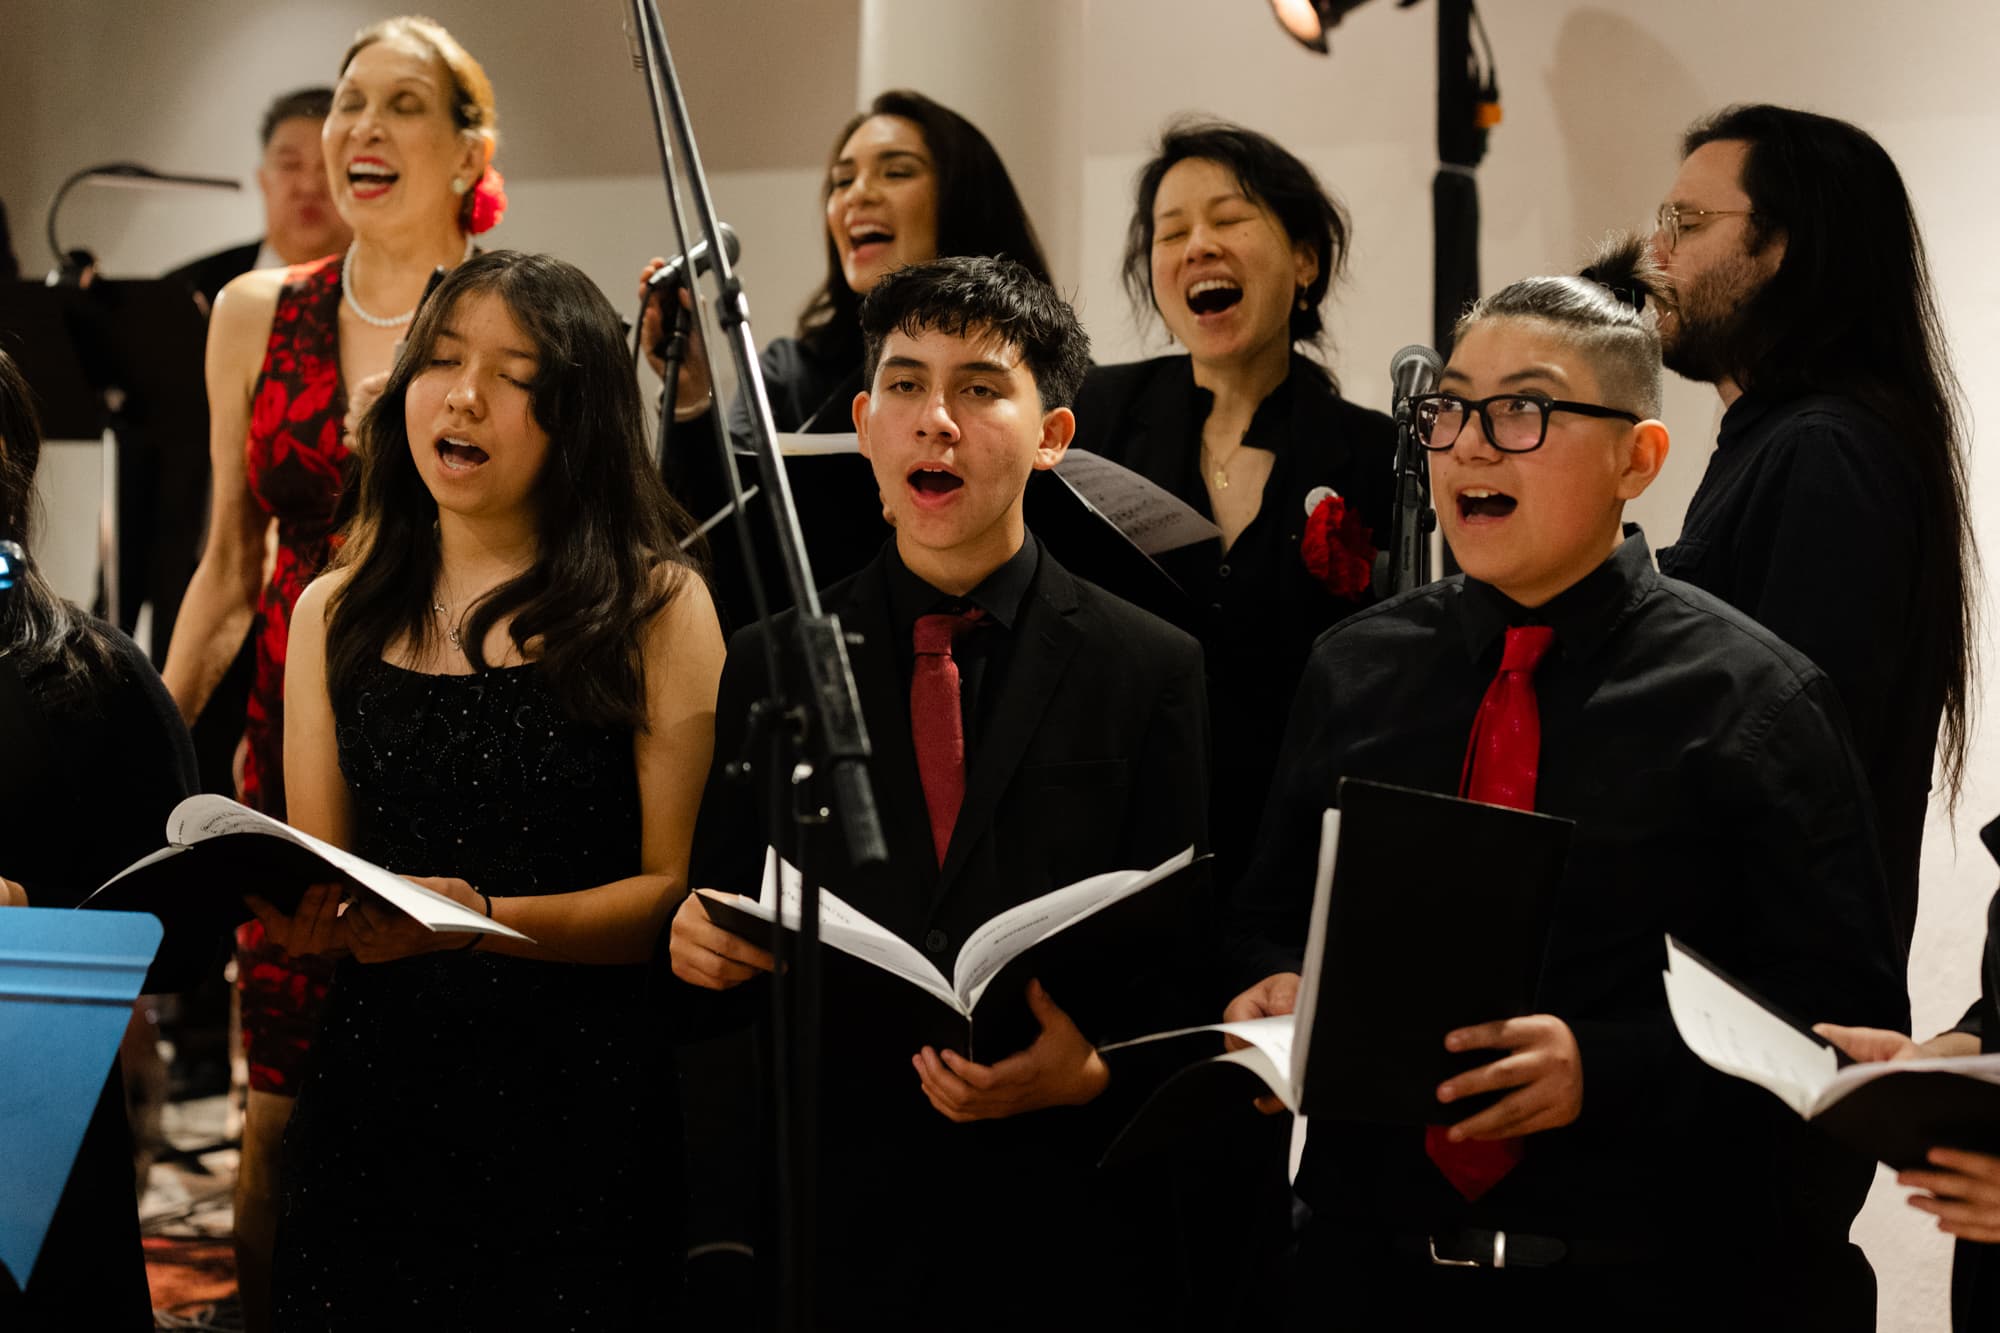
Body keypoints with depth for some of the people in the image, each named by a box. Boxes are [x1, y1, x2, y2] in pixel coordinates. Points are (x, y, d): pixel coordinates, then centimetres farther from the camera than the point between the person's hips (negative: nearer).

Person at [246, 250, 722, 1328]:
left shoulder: (660, 609, -1)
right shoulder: (334, 615, 10)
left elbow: (680, 886, -6)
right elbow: (324, 884, 11)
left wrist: (489, 921, -21)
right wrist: (297, 909, -12)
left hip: (582, 1111, -3)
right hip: (371, 1102, 3)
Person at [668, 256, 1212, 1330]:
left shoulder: (1153, 671, 0)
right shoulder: (771, 668, 7)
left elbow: (1189, 968, -2)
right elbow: (723, 906, 10)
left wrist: (1090, 1077, -20)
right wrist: (696, 947, -12)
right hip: (834, 1213, 2)